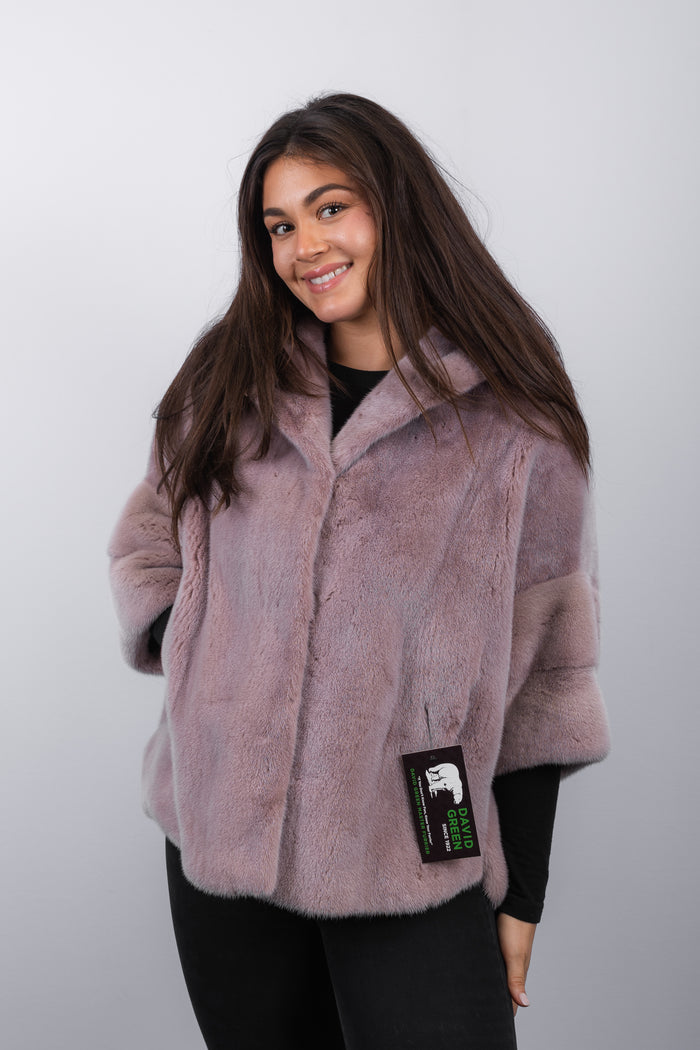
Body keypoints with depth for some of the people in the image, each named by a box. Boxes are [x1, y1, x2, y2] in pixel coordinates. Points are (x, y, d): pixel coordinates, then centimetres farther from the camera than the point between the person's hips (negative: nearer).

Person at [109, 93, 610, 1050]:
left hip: (417, 867, -3)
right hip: (220, 839, 3)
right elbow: (146, 544, 15)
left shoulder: (513, 425, -5)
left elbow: (539, 673, -2)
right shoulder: (228, 383, 4)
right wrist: (193, 662, -5)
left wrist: (521, 894, 1)